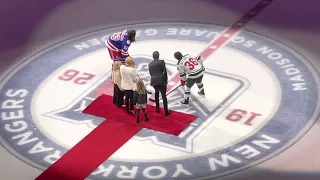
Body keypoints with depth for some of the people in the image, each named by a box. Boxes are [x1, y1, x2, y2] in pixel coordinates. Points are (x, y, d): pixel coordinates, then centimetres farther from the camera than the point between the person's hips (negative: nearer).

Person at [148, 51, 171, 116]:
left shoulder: (150, 64, 11)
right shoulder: (161, 62, -4)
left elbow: (151, 74, 12)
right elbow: (164, 72, -7)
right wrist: (166, 80, 2)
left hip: (153, 81, 5)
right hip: (161, 81, -5)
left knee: (156, 92, 29)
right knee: (164, 95, 0)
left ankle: (157, 108, 31)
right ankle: (166, 111, 0)